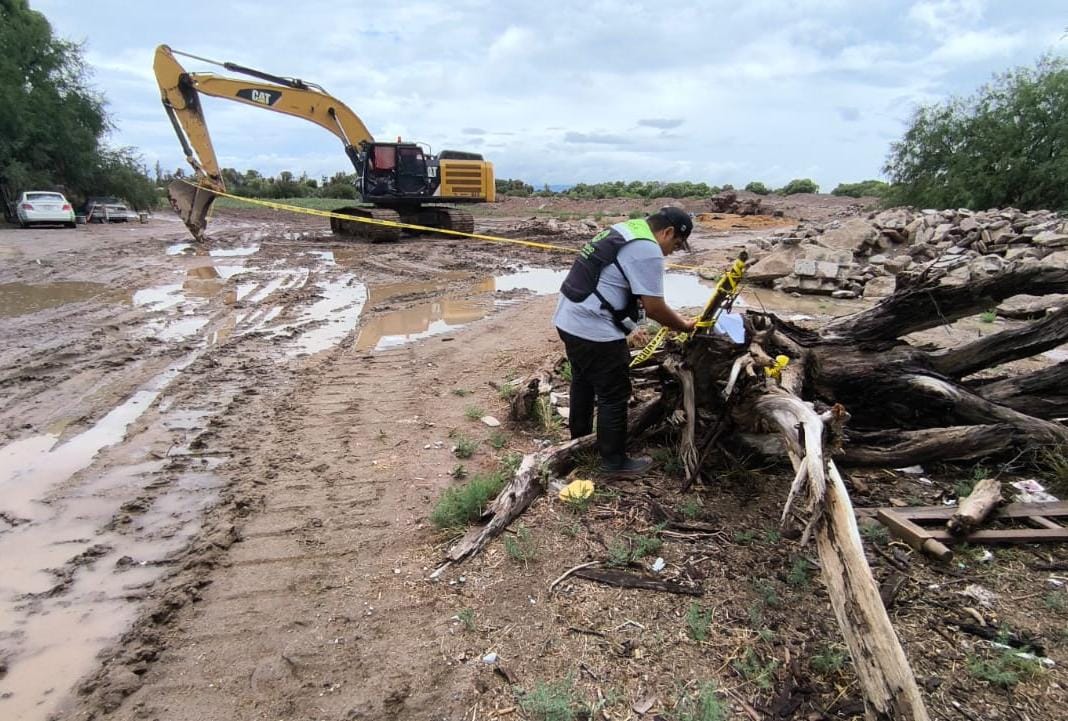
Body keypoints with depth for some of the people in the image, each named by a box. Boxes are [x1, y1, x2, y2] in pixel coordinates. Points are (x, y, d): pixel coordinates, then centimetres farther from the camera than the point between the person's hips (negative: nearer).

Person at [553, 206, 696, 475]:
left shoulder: (625, 230, 14)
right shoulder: (648, 251, -17)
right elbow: (654, 307, -16)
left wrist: (673, 319, 18)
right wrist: (684, 326, 2)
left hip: (569, 320, 10)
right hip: (594, 331, -10)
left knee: (584, 382, 26)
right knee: (614, 395, 4)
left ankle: (580, 439, 45)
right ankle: (614, 460, 19)